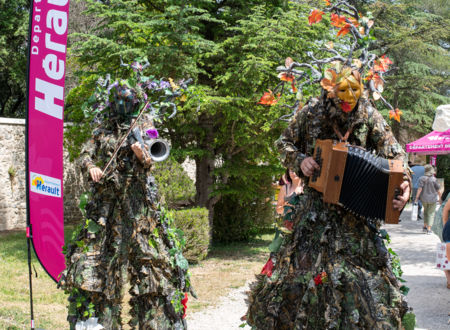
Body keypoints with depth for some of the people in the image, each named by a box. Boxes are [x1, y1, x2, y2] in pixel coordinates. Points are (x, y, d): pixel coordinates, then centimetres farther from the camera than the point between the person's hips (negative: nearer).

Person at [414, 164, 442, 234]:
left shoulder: (422, 179, -9)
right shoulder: (434, 179, -12)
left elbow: (420, 188, -14)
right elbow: (438, 190, -6)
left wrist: (416, 198, -10)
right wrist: (440, 198, 7)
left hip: (424, 199, 2)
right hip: (432, 199, -2)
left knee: (425, 211, 25)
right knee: (431, 213, 8)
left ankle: (425, 226, 25)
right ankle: (429, 229, 3)